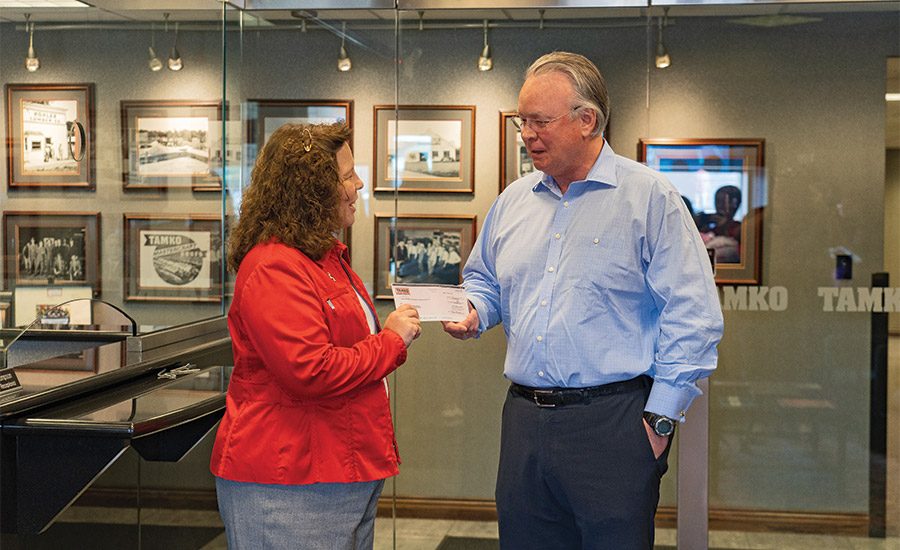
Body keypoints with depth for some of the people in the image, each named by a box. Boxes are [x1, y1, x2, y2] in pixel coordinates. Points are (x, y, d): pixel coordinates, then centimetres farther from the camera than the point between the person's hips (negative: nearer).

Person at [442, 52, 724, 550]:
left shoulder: (650, 197, -5)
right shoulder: (512, 201, 13)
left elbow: (691, 315, -8)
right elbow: (485, 281, 26)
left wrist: (660, 415, -11)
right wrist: (473, 311, 2)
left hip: (613, 421, -5)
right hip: (524, 418, 5)